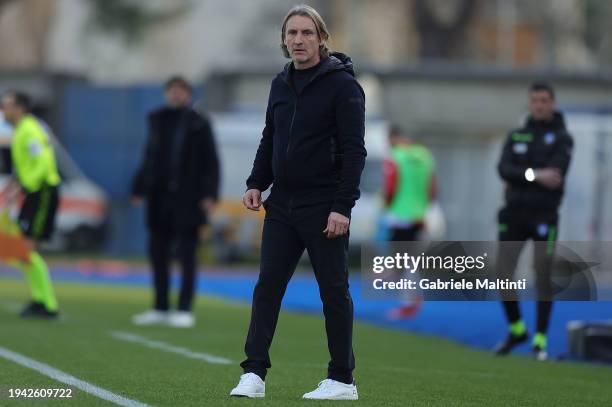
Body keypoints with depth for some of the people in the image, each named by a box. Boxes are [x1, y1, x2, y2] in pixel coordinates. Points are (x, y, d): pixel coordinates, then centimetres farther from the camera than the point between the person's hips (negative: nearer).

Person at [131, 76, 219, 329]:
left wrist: (209, 194, -12)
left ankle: (185, 311, 2)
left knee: (186, 256, -2)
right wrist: (139, 189, 13)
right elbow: (149, 158, 16)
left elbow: (211, 162, -4)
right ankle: (161, 309, 17)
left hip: (186, 200, -5)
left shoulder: (199, 124, -2)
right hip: (159, 198, 5)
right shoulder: (157, 121, 10)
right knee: (157, 253, 8)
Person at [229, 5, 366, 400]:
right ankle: (254, 374, 2)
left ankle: (342, 380, 9)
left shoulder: (342, 84, -9)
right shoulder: (281, 84, 12)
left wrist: (342, 207, -19)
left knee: (334, 291, 1)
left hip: (324, 209, -6)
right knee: (267, 286, 1)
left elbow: (353, 151, -14)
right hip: (282, 205, 6)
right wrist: (257, 183, 6)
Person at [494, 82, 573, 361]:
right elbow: (504, 169, -4)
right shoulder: (516, 136, 12)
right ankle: (516, 330, 17)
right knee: (503, 275, -3)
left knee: (544, 278, -4)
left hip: (543, 215, -3)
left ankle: (540, 340, 5)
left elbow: (556, 172, -14)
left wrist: (519, 178, -10)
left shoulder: (561, 138, 2)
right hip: (514, 215, 3)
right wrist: (535, 175, -18)